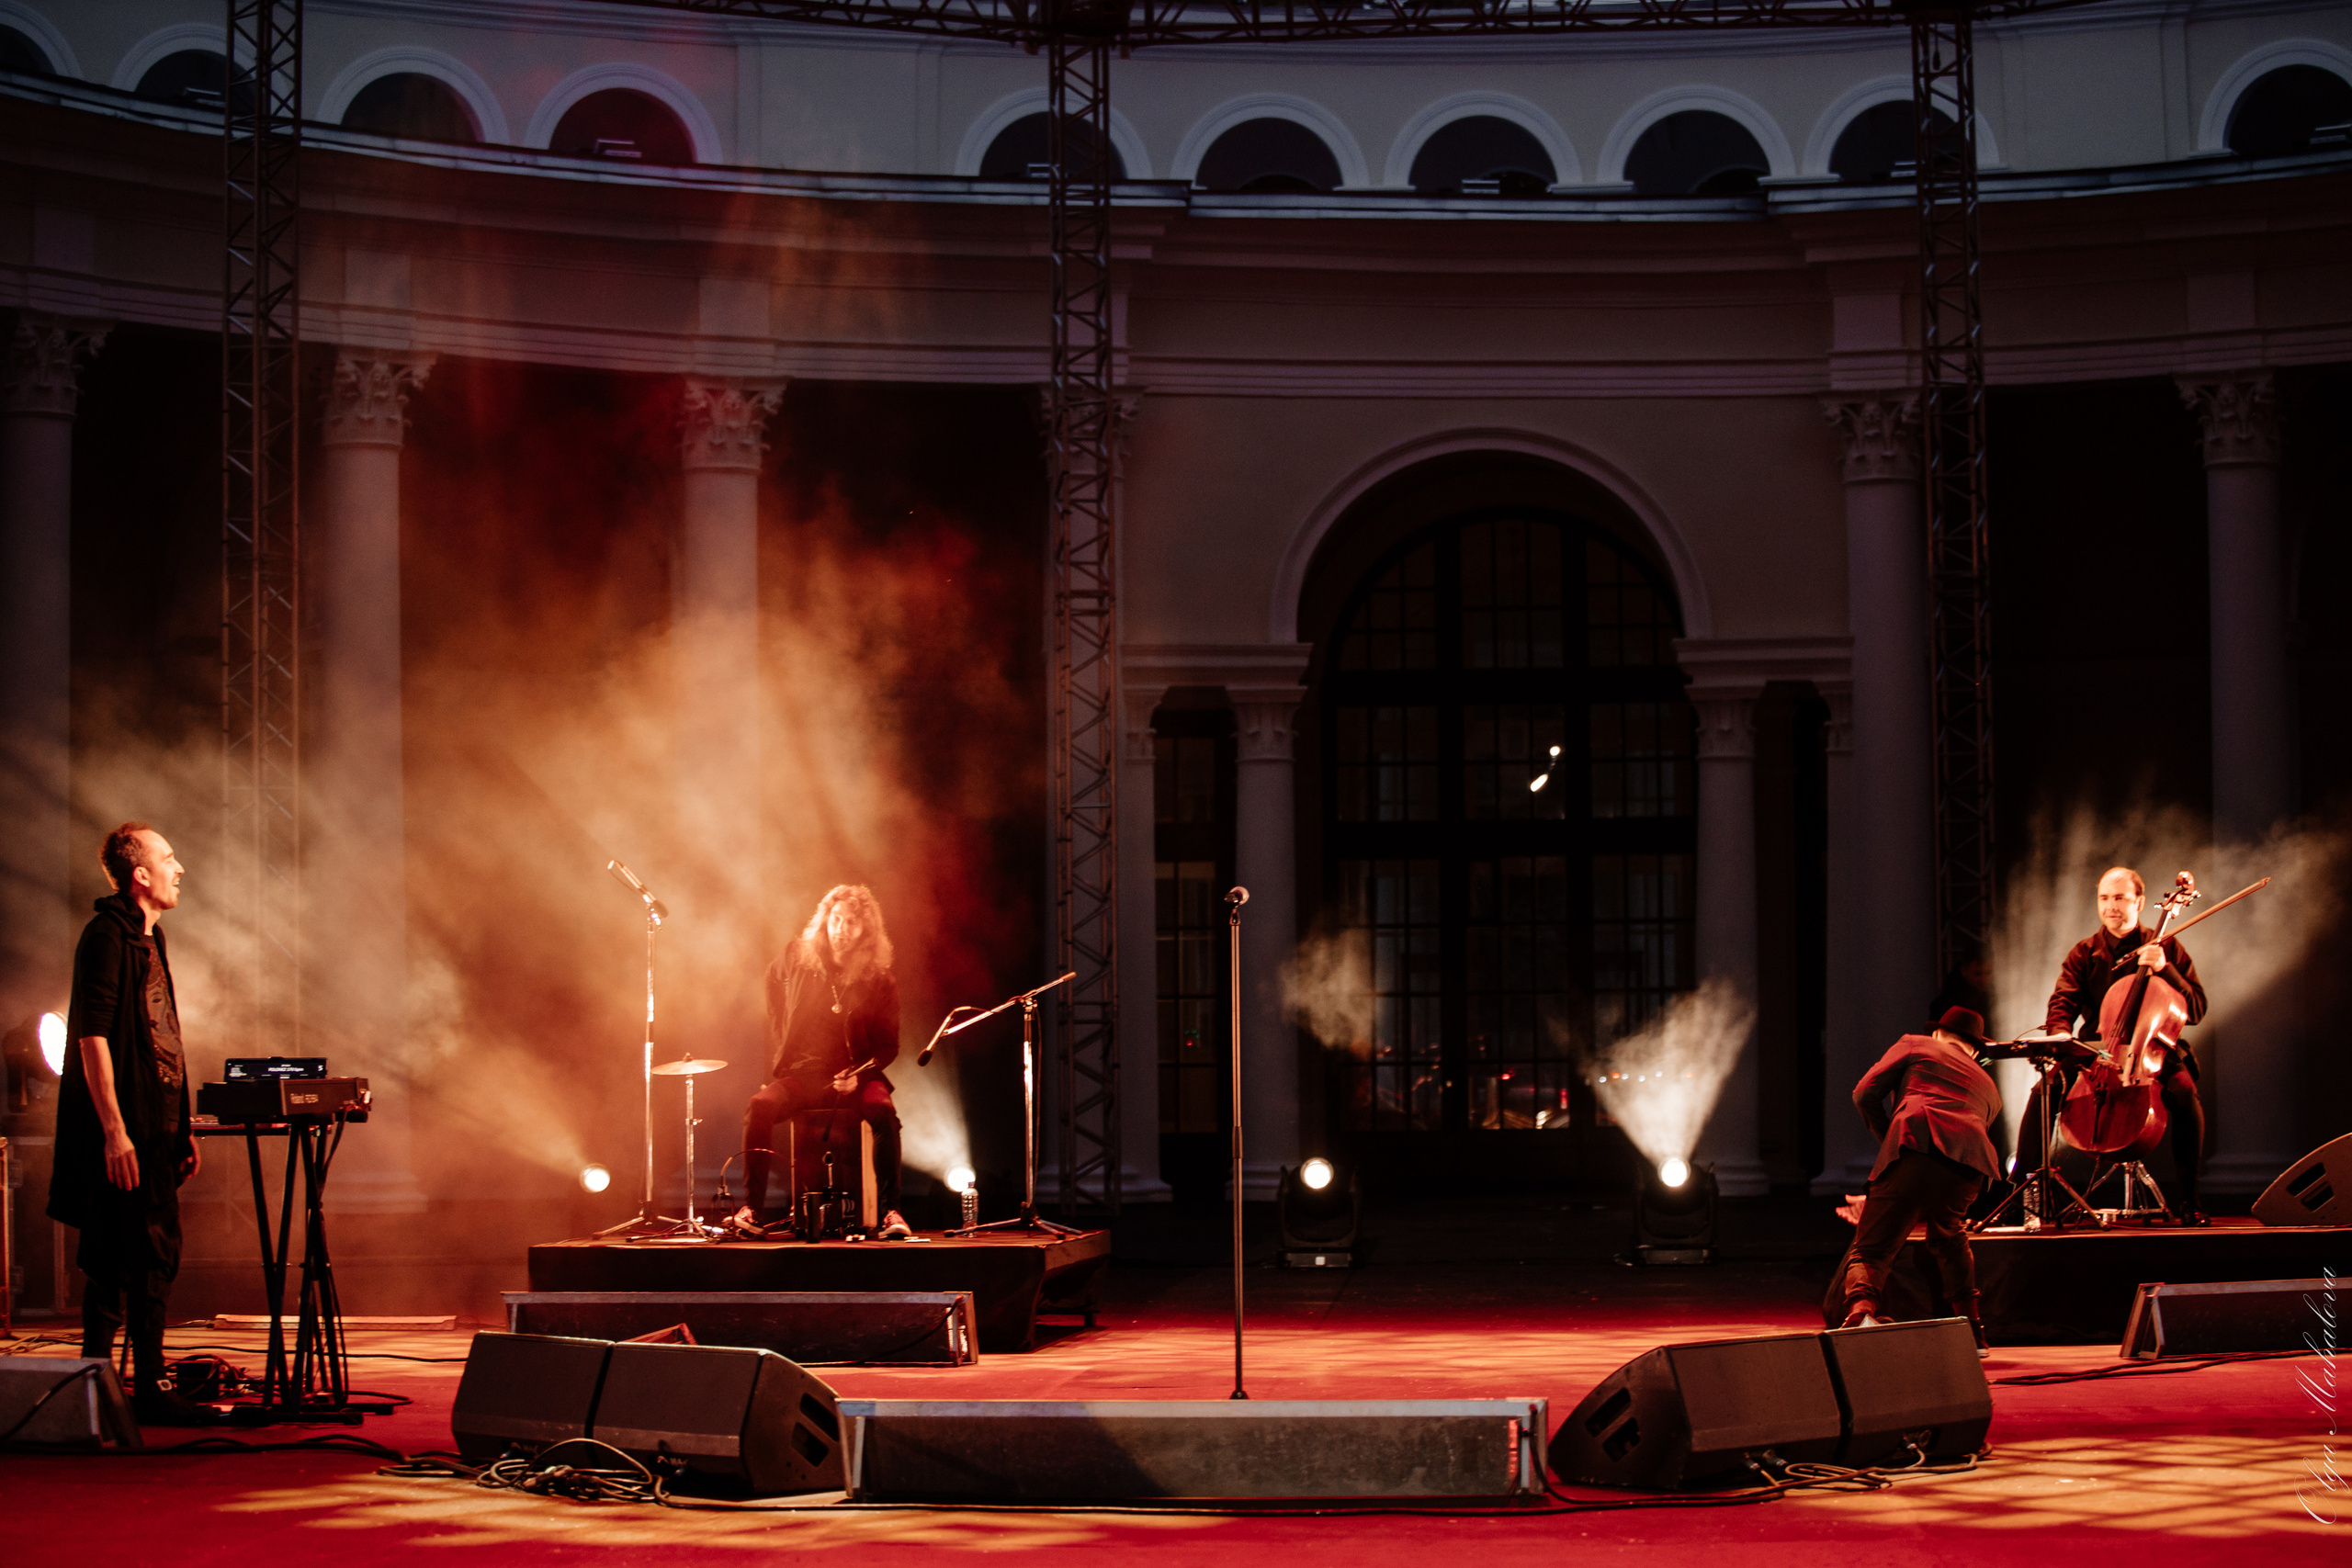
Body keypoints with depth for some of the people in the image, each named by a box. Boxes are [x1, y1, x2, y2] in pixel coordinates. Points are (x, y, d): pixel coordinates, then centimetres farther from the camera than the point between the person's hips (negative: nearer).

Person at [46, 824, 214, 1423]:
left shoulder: (150, 937, 17)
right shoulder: (107, 935, -12)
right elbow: (92, 1037, -18)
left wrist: (182, 1129, 20)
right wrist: (114, 1131, -23)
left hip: (157, 1129, 10)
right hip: (124, 1132, -9)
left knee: (156, 1259, 12)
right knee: (112, 1265, -7)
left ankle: (151, 1387, 19)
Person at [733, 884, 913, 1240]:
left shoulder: (880, 980, -1)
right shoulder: (795, 962, 5)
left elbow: (888, 1046, 3)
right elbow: (774, 1004, 25)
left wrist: (860, 1074, -16)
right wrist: (780, 1057, 16)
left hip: (853, 1077, -1)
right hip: (801, 1074, 1)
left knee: (883, 1112, -34)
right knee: (760, 1107, -29)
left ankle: (890, 1212, -32)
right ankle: (751, 1208, -27)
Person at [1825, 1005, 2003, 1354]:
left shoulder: (1915, 1045, 28)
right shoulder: (1988, 1087, 38)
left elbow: (1865, 1093, 17)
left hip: (1916, 1145, -4)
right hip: (1972, 1164, 4)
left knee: (1871, 1249, -5)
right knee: (1948, 1234, 34)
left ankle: (1859, 1309, -36)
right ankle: (1973, 1333, 33)